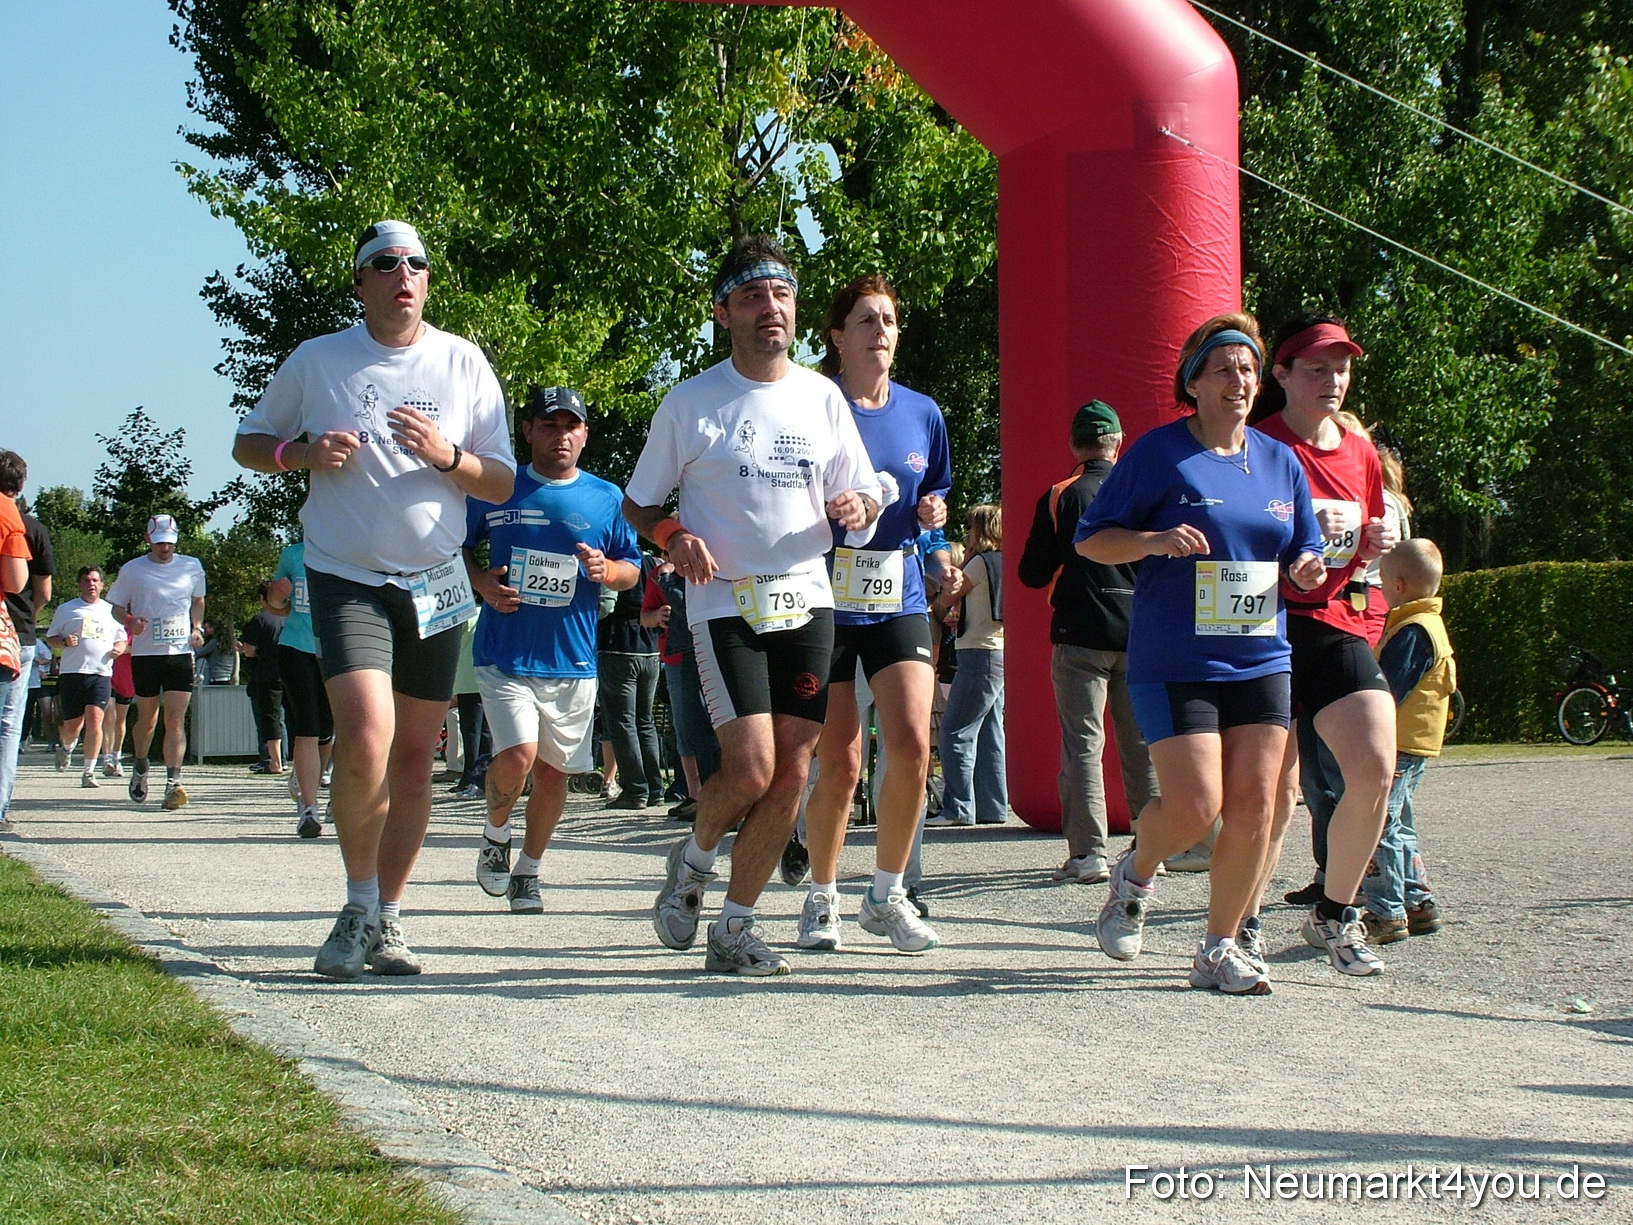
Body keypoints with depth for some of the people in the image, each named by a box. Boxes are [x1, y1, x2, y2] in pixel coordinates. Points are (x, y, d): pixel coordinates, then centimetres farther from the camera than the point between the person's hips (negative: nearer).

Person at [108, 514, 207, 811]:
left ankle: (173, 782, -16)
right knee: (147, 719, 10)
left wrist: (197, 628, 6)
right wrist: (130, 622, -12)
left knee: (176, 719, -11)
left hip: (181, 652, 0)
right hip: (145, 652, 0)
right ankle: (140, 767, 37)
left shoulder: (192, 566, 8)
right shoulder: (132, 570, 2)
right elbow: (116, 607, 10)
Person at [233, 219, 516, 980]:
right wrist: (301, 452, -9)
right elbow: (249, 444, 12)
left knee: (415, 757, 6)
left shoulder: (463, 363, 4)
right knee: (366, 741, -21)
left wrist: (446, 456, -15)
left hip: (436, 582, 3)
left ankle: (387, 920, 18)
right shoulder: (316, 362, 2)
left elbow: (502, 483, 5)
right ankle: (358, 906, -2)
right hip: (346, 579, -3)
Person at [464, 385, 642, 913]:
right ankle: (495, 836, 10)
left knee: (554, 770, 6)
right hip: (504, 654, -2)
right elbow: (457, 546, 15)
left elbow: (633, 572, 12)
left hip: (573, 660, 2)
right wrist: (481, 581, -5)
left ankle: (528, 870, 24)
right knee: (517, 754, -19)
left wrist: (605, 569, -11)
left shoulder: (606, 499, 7)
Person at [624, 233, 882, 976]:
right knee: (750, 769, -15)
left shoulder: (823, 398, 9)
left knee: (790, 774, -1)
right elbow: (637, 505, 7)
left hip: (806, 600, 4)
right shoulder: (689, 404, 0)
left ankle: (734, 930, 11)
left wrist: (858, 508, -8)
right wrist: (672, 537, -15)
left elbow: (864, 498, 16)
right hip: (724, 604, -4)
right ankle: (693, 860, 17)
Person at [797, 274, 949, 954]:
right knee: (839, 763, -1)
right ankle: (822, 899, 19)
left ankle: (887, 893, 4)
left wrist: (933, 513, -1)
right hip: (825, 601, -3)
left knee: (910, 741, -13)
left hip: (899, 599, 3)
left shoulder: (922, 413, 7)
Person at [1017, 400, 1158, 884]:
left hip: (1080, 635, -2)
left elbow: (1031, 574, -1)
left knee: (1083, 744, -2)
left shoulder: (1059, 499, -4)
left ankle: (1088, 852, -10)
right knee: (1142, 744, 11)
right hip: (1141, 634, 2)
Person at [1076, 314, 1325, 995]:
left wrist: (1306, 571, -3)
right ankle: (1136, 876, 20)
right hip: (1175, 663, -5)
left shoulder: (1278, 461, 12)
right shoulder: (1160, 453, -4)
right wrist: (1156, 541, -21)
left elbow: (1303, 555, 21)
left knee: (1254, 806, -2)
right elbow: (1091, 540, -3)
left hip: (1260, 660, 5)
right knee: (1195, 806, -14)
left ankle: (1220, 949, 11)